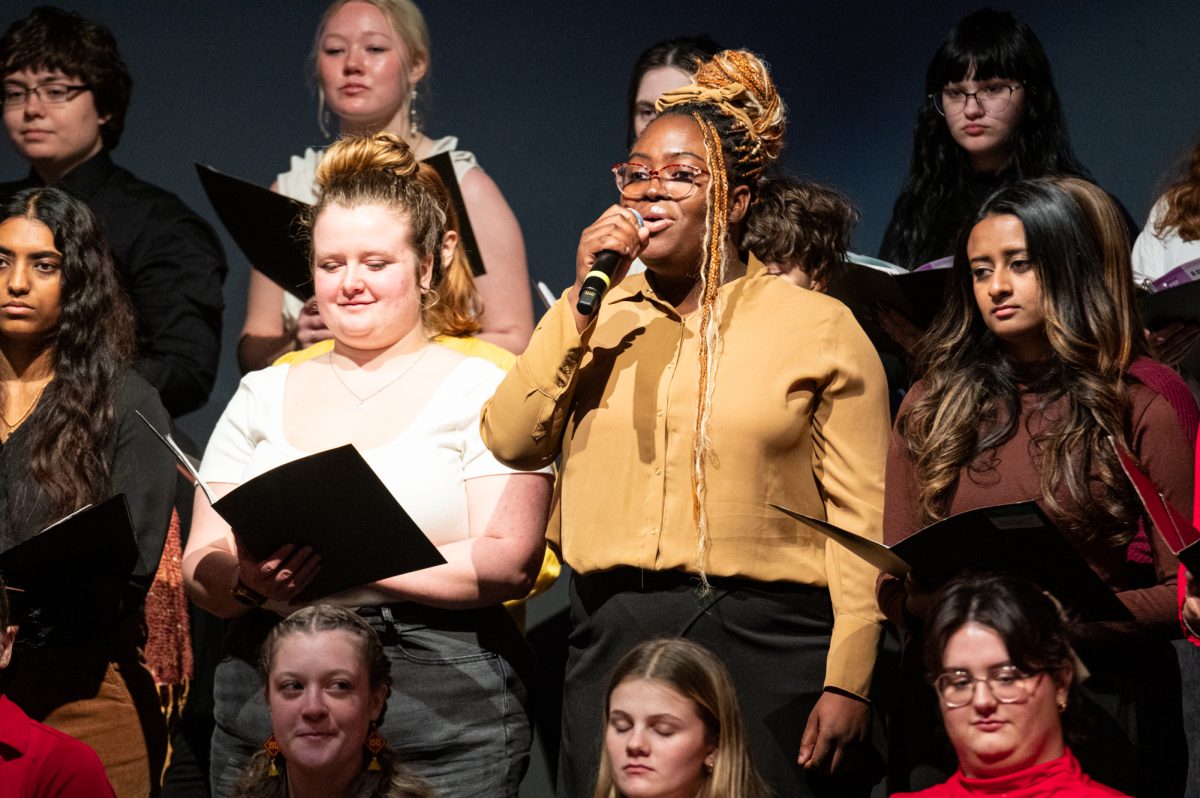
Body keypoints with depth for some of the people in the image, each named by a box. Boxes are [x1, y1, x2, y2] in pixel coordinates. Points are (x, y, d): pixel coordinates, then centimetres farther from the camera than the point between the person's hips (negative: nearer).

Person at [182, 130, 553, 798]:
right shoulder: (262, 396, 15)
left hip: (444, 726, -3)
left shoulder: (484, 391, 1)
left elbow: (510, 563, -10)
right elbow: (200, 565, 10)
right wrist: (248, 581, -13)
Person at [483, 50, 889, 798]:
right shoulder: (600, 319, 14)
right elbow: (511, 440, 1)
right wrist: (584, 299, -5)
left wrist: (849, 680, -11)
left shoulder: (818, 325, 2)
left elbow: (860, 515, -4)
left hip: (765, 644, -3)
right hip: (613, 639, 4)